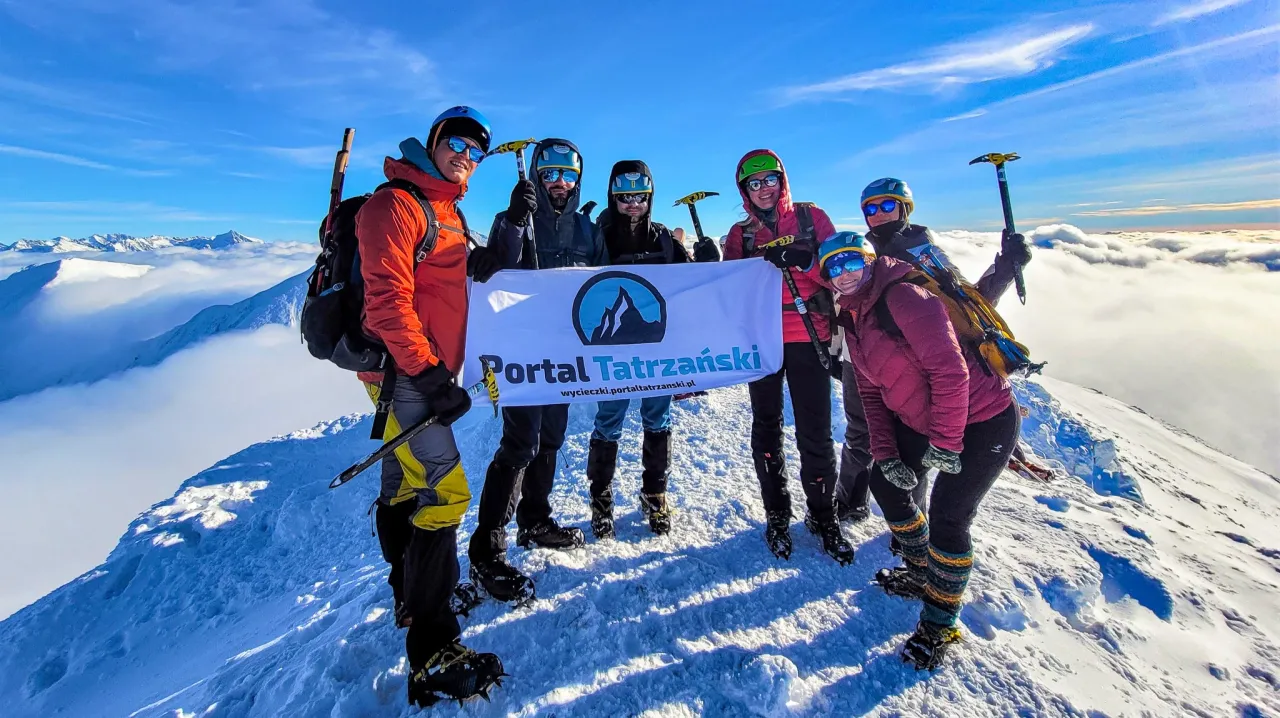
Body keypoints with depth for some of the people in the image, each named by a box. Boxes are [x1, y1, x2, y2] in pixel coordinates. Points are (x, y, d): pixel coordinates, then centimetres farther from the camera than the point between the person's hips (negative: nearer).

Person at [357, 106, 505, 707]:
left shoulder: (447, 209, 18)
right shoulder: (396, 203, -11)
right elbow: (388, 297, -20)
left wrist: (473, 263, 1)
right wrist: (428, 374, -23)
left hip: (425, 369, 9)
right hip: (405, 370, -9)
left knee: (405, 486, 19)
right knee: (444, 492, -14)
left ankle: (411, 597, 36)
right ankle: (433, 657, -4)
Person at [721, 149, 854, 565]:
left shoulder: (812, 218, 7)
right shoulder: (740, 234, 11)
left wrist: (802, 260, -17)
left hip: (808, 337, -1)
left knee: (815, 430, 0)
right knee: (766, 426, 8)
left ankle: (823, 514, 20)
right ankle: (776, 514, 23)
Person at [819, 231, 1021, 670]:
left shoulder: (904, 297, -23)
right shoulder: (853, 319, 4)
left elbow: (950, 370, -27)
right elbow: (871, 392, 6)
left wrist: (944, 444, -22)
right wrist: (885, 453, -2)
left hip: (981, 420, -9)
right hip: (920, 420, 9)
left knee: (948, 518, -9)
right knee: (885, 483, 12)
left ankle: (940, 624, 15)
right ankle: (921, 572, 37)